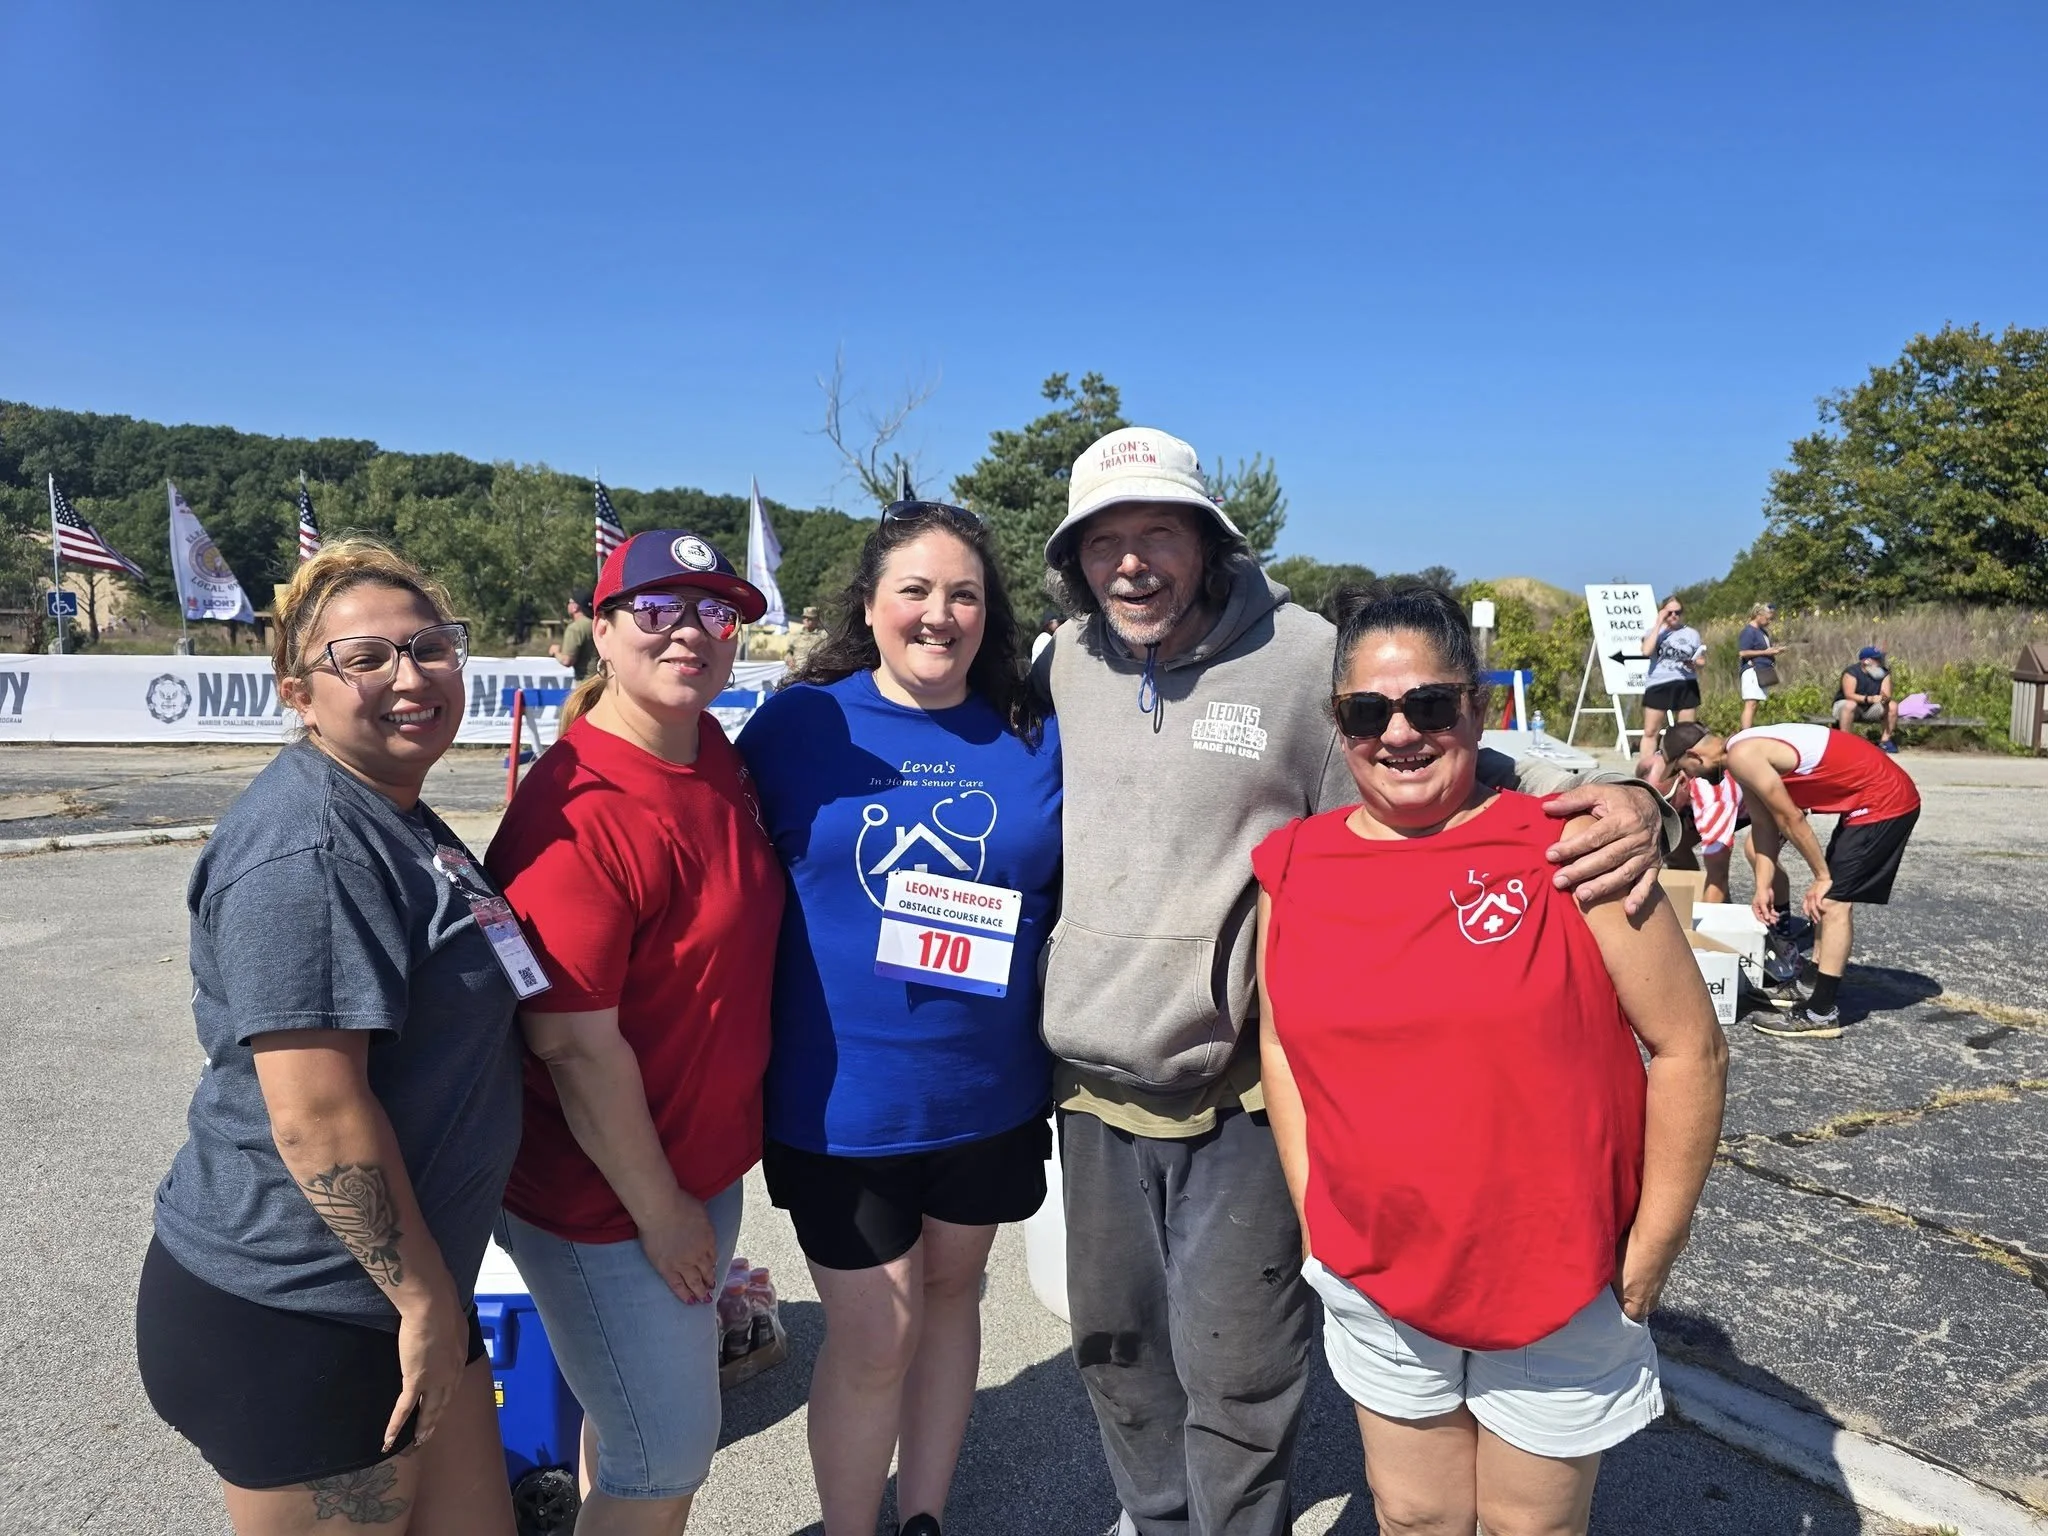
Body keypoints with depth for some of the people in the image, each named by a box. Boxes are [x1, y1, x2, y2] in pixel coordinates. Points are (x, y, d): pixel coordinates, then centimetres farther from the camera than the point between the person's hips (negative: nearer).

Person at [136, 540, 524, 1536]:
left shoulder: (395, 821, 9)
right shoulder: (307, 847, -22)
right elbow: (315, 1118, -26)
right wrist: (427, 1299, -18)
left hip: (402, 1287, 9)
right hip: (291, 1320, -9)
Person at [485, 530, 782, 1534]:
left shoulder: (717, 757, 0)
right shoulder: (581, 811, -26)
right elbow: (575, 1045, -24)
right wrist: (658, 1209, -15)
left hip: (705, 1163, 8)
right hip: (604, 1197, -8)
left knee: (642, 1420, 26)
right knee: (667, 1454, 9)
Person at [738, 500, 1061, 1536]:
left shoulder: (1034, 740, -1)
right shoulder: (800, 724, -7)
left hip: (989, 1092, 3)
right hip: (840, 1099, -3)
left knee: (951, 1292, 19)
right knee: (874, 1337, 5)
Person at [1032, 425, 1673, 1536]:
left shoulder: (1305, 658, -13)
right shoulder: (1063, 665, 1)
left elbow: (1453, 769, -9)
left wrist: (1619, 802, -24)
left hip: (1243, 1091, -5)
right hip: (1094, 1083, 5)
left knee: (1232, 1375, 8)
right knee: (1113, 1343, 23)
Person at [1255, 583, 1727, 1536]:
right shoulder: (1294, 866, -2)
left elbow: (1688, 1051, -10)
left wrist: (1643, 1269, -8)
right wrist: (1315, 1223, 2)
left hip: (1558, 1292, -2)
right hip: (1374, 1285, 3)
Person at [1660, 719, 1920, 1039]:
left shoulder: (1742, 756, -20)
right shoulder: (1745, 752, 11)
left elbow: (1790, 818, -18)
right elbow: (1764, 825, 12)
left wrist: (1822, 877, -9)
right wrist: (1764, 887, 7)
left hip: (1882, 800, -10)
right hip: (1883, 794, 10)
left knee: (1835, 899, -10)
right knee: (1831, 895, 17)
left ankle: (1821, 1014, -8)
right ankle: (1812, 986, 26)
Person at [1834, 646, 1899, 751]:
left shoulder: (1884, 673, -4)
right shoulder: (1851, 672, -19)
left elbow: (1887, 696, -14)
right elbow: (1849, 695, -31)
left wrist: (1884, 699, -39)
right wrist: (1870, 699, -45)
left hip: (1870, 709, 5)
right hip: (1844, 705, -5)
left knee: (1893, 705, -16)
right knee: (1850, 705, -38)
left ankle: (1885, 741, -9)